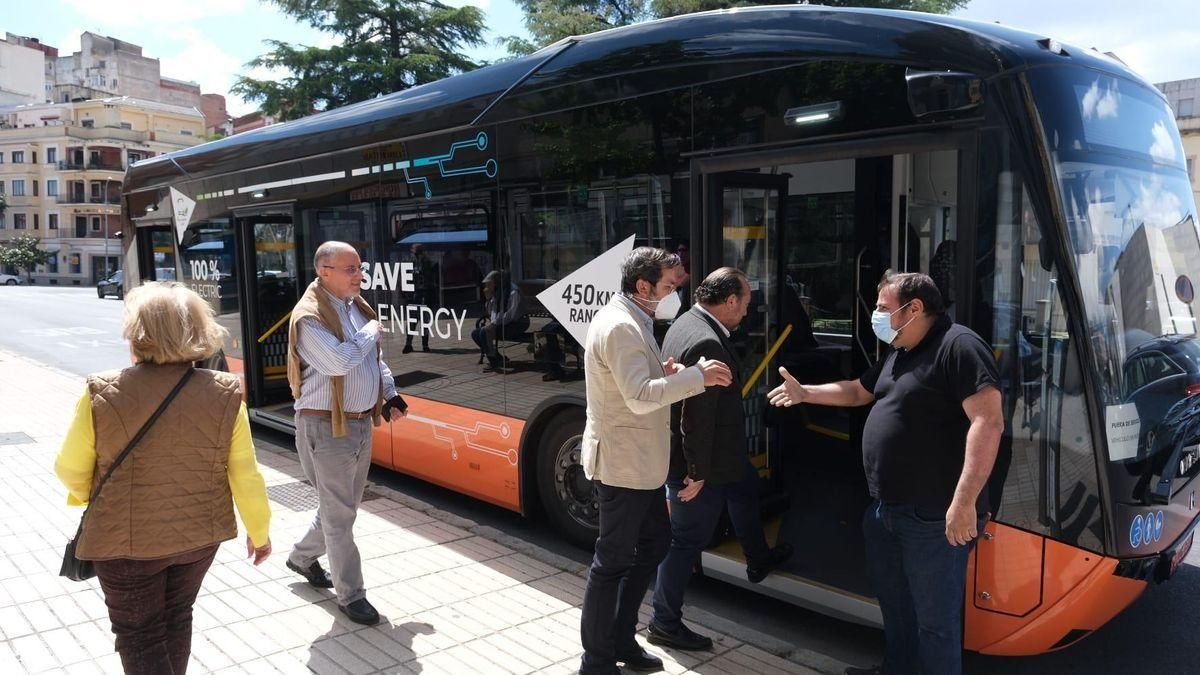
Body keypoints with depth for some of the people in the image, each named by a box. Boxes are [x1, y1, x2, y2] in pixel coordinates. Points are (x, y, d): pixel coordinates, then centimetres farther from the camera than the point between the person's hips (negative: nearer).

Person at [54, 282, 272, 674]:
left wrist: (91, 498, 17)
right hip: (200, 534, 3)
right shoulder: (225, 394, -15)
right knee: (177, 616, 25)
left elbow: (70, 469, -6)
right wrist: (259, 532, 6)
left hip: (126, 540, -2)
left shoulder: (102, 394, -19)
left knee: (138, 631, 15)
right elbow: (245, 476, -9)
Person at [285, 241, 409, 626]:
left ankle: (303, 557, 43)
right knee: (338, 514, 1)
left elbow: (375, 357, 19)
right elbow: (339, 361, -31)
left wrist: (390, 394, 6)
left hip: (361, 422, 9)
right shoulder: (309, 317, -17)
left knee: (345, 506, 20)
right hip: (327, 427, -8)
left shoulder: (356, 306, 9)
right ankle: (350, 595, 13)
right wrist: (371, 332, -15)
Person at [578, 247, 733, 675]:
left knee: (655, 542, 19)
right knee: (613, 561, 0)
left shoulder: (633, 321, 13)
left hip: (639, 462, 11)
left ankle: (621, 638, 32)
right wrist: (697, 376, -25)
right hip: (622, 463, -11)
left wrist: (665, 375, -1)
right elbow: (640, 397, -29)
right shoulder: (620, 326, -20)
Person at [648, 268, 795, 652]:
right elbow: (697, 416, -30)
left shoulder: (686, 324, 2)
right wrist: (697, 473, -22)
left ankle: (759, 561, 55)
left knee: (745, 487, 31)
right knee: (688, 540, 4)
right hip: (701, 463, -11)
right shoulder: (707, 344, -30)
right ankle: (664, 623, 21)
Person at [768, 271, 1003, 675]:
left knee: (934, 620, 3)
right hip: (885, 510, 10)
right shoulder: (899, 353, 14)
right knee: (895, 606, 25)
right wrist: (804, 393, 22)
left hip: (933, 518, -10)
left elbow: (988, 422, -26)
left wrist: (965, 501, -30)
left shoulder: (959, 347, -18)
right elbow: (858, 391, 30)